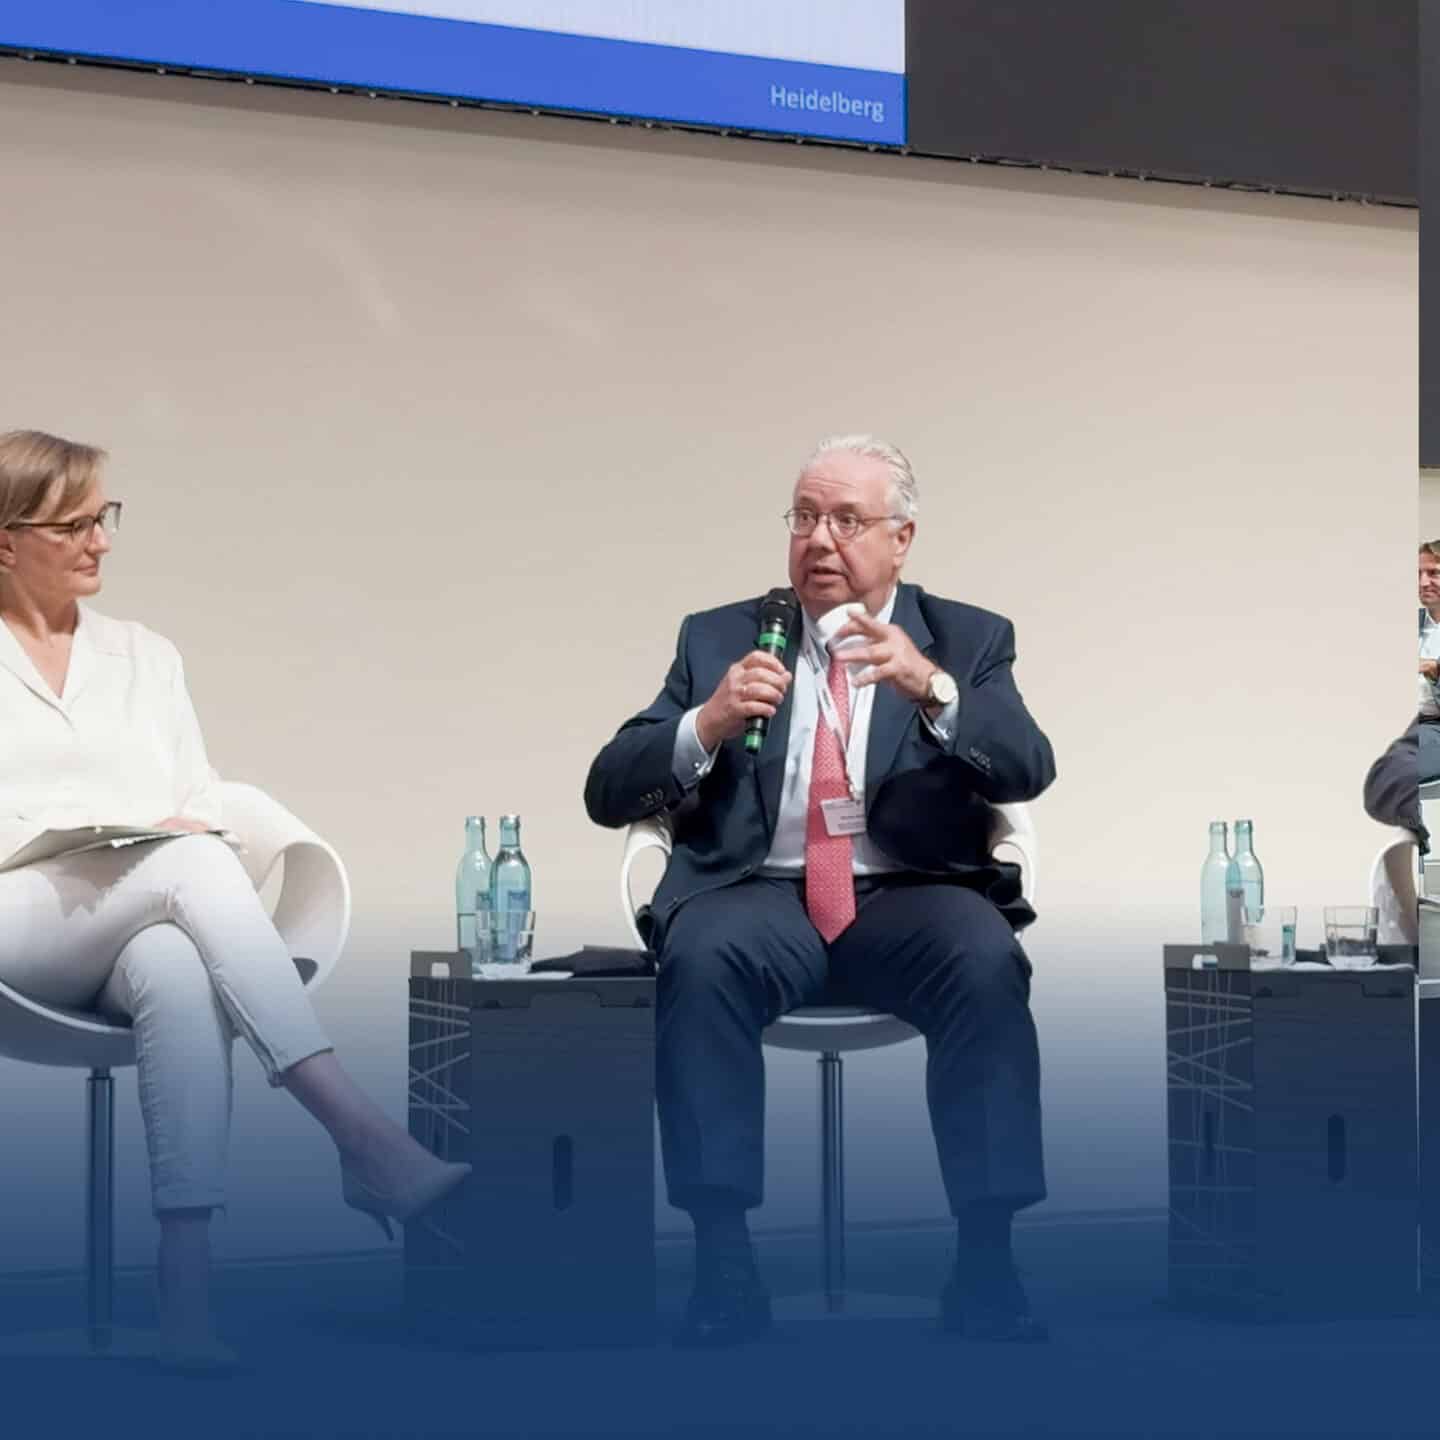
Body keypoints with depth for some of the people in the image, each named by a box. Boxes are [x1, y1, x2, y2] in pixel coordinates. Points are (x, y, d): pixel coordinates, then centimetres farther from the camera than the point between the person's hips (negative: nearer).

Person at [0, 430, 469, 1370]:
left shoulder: (144, 655, 25)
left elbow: (205, 809, 19)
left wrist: (198, 832, -7)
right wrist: (113, 835, -10)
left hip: (146, 922, 3)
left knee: (179, 976, -38)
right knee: (192, 869, -36)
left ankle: (188, 1284, -48)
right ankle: (363, 1135, -47)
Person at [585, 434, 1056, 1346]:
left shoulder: (968, 641, 13)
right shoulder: (720, 638, 14)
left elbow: (1028, 770, -5)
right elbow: (609, 793, 6)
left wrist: (933, 689, -24)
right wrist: (706, 726, -14)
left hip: (913, 899, 0)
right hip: (762, 895, 0)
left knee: (986, 959, -33)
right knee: (703, 954, -33)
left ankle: (986, 1261, -27)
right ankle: (724, 1259, -29)